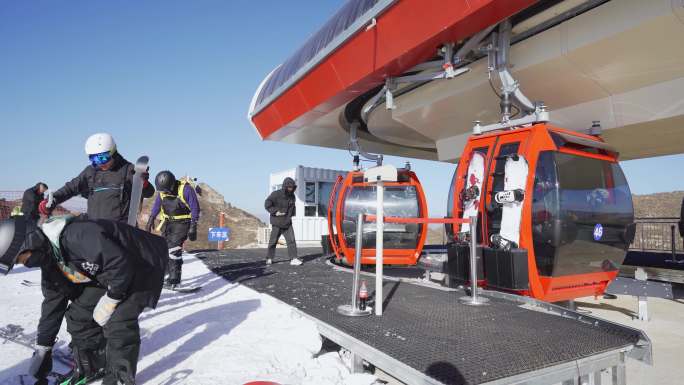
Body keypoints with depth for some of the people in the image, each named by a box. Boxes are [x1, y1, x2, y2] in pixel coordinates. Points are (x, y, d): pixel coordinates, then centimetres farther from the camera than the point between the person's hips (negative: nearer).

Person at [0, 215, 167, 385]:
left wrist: (108, 301, -21)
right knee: (79, 313, 3)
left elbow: (121, 262, -34)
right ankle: (87, 369, 23)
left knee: (118, 323, -18)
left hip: (142, 266, -9)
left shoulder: (76, 236, -33)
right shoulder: (48, 257, 1)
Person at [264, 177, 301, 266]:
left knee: (291, 240, -8)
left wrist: (292, 213, 10)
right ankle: (269, 258, 24)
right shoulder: (276, 194, -12)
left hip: (287, 223, 4)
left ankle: (293, 259, -7)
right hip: (277, 223, -4)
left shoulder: (292, 196, 6)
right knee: (273, 241, 8)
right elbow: (267, 204, -17)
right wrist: (275, 212, -23)